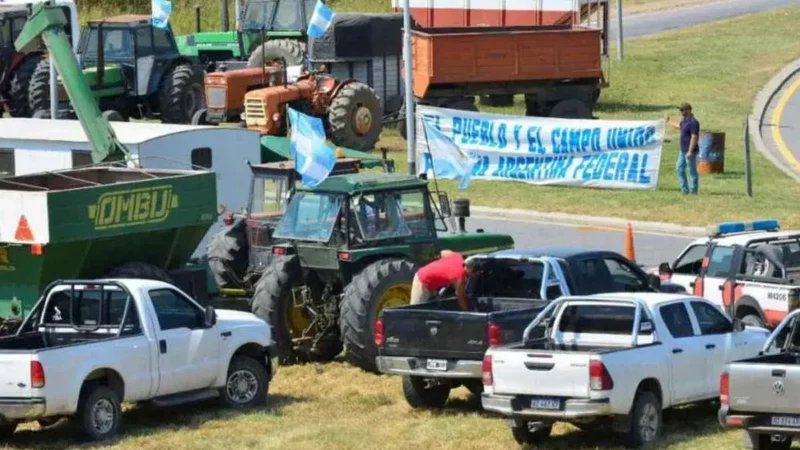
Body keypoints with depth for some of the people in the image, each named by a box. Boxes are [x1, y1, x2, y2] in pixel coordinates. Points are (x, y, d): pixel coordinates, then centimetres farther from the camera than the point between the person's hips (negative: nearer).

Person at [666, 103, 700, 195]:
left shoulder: (693, 122, -19)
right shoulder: (684, 120, 10)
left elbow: (694, 138, -24)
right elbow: (679, 126, 34)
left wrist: (690, 152, -26)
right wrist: (669, 121, 44)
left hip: (690, 151, -10)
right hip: (683, 150, 10)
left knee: (692, 171, -1)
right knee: (680, 169, 12)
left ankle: (693, 191, 5)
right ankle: (685, 189, 17)